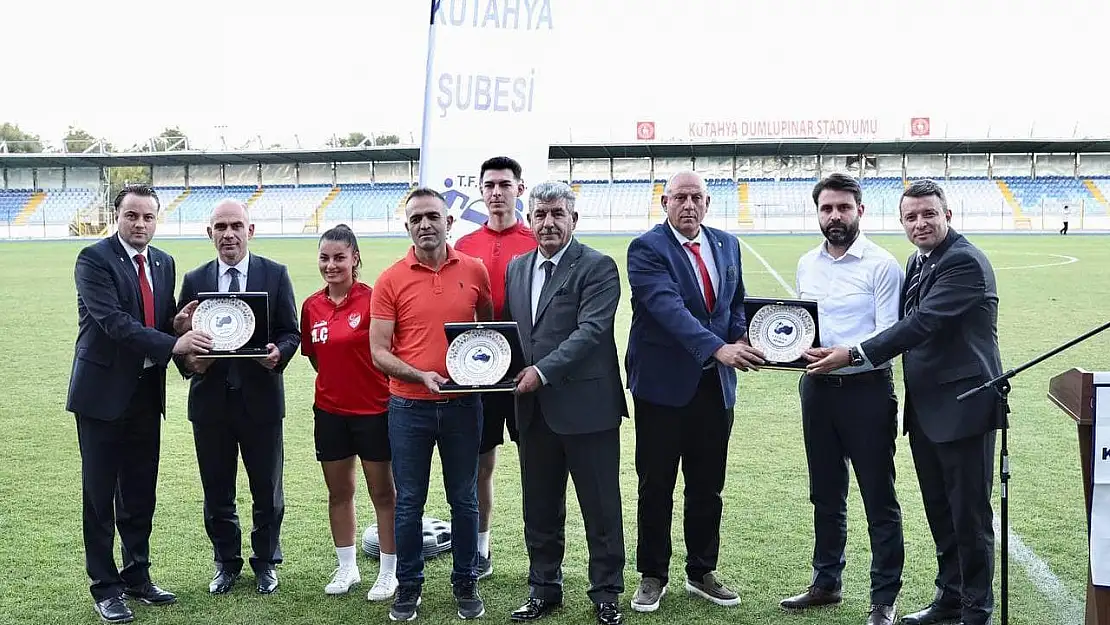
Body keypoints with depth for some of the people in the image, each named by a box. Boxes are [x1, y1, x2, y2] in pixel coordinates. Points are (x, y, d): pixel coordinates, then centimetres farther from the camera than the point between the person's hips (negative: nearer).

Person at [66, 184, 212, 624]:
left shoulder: (164, 264, 10)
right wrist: (173, 344, -31)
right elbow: (113, 321, -23)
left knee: (141, 491, 14)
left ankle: (137, 575, 27)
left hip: (146, 390, 6)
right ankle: (104, 586, 16)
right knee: (99, 492, 5)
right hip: (103, 390, -6)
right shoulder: (93, 259, -11)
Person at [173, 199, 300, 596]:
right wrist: (189, 361, -13)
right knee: (217, 491, 11)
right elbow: (180, 336, 8)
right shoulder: (194, 280, 7)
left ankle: (266, 562, 27)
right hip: (210, 398, 2)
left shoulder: (275, 274, 2)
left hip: (261, 397, -1)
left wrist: (279, 353, -19)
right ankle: (226, 563, 29)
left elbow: (291, 332, 2)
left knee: (267, 490, 9)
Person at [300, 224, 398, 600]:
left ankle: (388, 574, 18)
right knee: (339, 492, 14)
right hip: (330, 410, 5)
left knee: (382, 493, 6)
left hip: (374, 409, -5)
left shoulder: (372, 299, -13)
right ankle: (347, 569, 29)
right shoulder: (312, 306, 3)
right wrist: (337, 379, 7)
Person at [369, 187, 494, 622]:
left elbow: (488, 325, 16)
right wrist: (422, 375, -20)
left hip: (463, 404, 1)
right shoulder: (390, 281, -4)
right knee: (409, 502, 9)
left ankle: (466, 583, 26)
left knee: (465, 499, 11)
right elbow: (378, 352, -5)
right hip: (409, 407, -1)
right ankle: (408, 585, 24)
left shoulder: (474, 271, 1)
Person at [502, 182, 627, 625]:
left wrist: (542, 371, -22)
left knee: (601, 508, 6)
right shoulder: (516, 269, 13)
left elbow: (591, 330, -17)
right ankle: (544, 589, 30)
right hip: (534, 409, 6)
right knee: (539, 509, 15)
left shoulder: (598, 268, -7)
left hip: (586, 407, -6)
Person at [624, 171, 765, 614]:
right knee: (656, 487, 7)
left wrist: (742, 338, -4)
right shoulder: (646, 249, -10)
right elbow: (668, 306, -24)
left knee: (708, 487, 13)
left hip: (715, 384, 5)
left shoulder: (727, 245, 10)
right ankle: (652, 576, 21)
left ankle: (702, 572, 28)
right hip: (664, 383, -5)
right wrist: (717, 349, -35)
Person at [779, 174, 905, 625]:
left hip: (866, 389, -6)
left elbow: (888, 336, -14)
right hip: (817, 387, 6)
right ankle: (826, 582, 32)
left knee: (878, 498, 3)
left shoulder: (882, 265, -8)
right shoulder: (806, 264, 10)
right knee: (825, 494, 17)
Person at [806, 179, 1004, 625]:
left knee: (969, 516, 2)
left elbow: (922, 323, -24)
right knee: (940, 512, 18)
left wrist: (853, 354, -25)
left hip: (962, 406, -9)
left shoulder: (965, 261, -16)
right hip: (925, 409, 9)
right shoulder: (917, 262, 13)